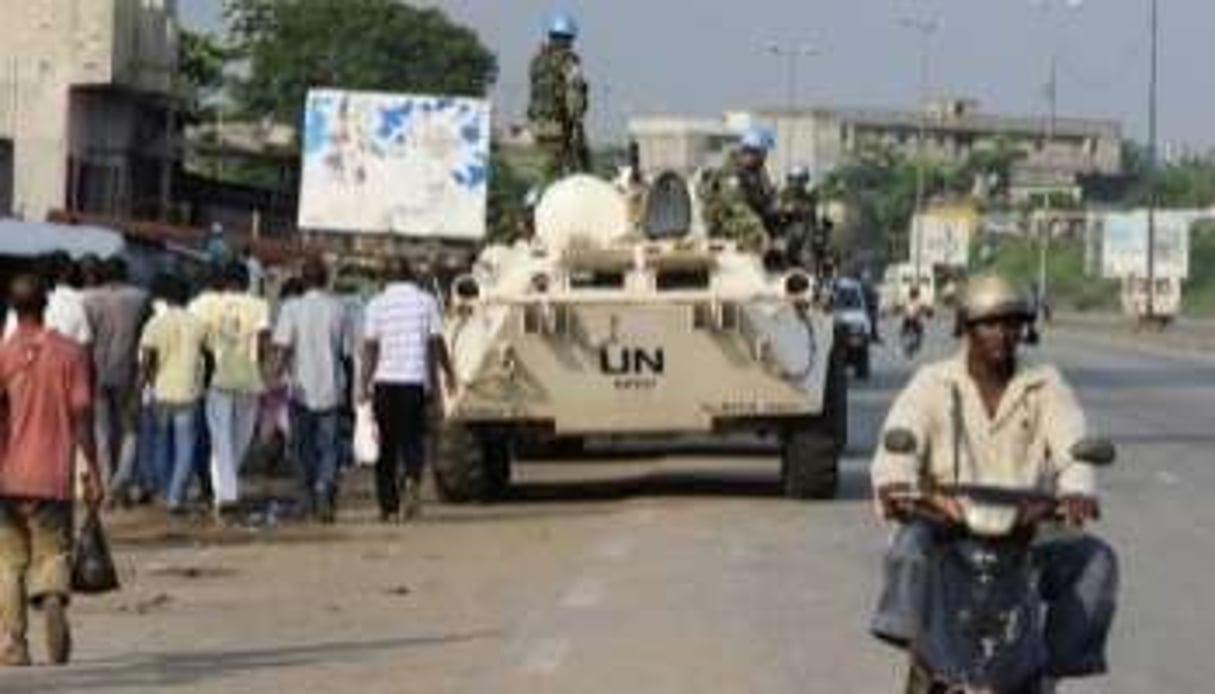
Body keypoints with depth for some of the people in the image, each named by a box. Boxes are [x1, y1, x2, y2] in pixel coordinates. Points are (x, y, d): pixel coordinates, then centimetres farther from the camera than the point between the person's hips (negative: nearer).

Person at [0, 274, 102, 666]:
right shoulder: (70, 352, 1)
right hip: (54, 475, 0)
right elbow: (82, 414, -2)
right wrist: (93, 471, 3)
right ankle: (54, 599, -24)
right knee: (53, 551, 8)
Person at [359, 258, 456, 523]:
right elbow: (436, 342, 2)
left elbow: (370, 347, -4)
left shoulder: (377, 304, 2)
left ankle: (388, 504, 10)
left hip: (385, 381, 0)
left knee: (387, 443, 9)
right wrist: (449, 372, 12)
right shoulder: (426, 301, 3)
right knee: (413, 438, 4)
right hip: (416, 379, 0)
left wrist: (365, 383, -4)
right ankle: (413, 479, -25)